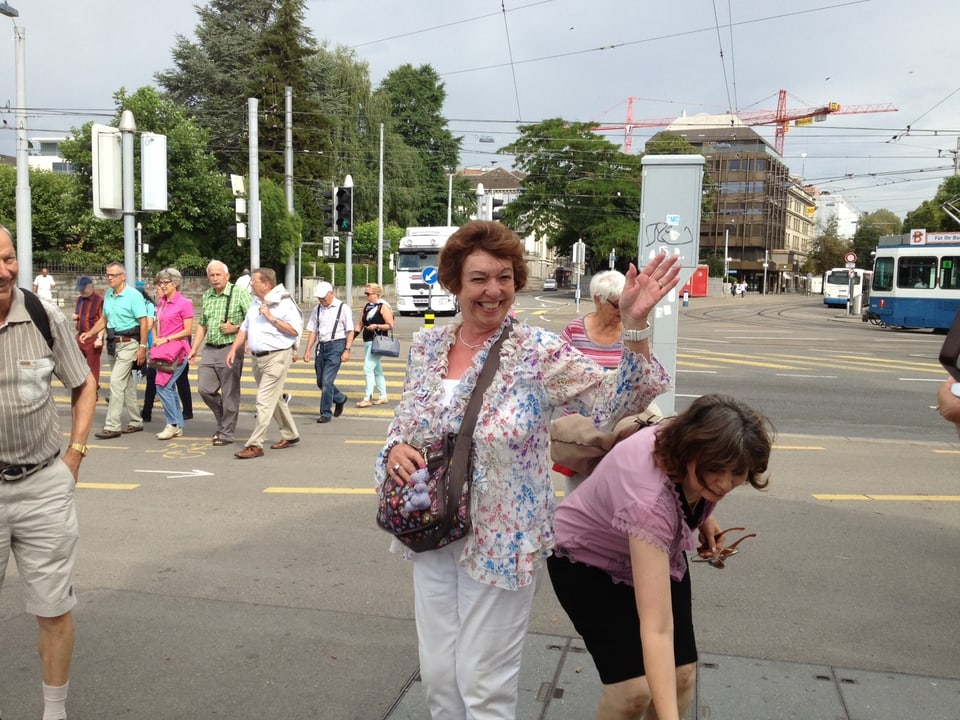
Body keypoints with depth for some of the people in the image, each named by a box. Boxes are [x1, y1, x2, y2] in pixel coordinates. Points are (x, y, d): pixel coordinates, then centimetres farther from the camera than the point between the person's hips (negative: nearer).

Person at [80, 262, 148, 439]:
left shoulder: (133, 295, -12)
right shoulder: (108, 295, 10)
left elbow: (143, 322, -15)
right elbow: (104, 318, 20)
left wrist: (142, 347, -19)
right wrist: (90, 333, 5)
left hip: (129, 344, -8)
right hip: (114, 344, 8)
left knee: (116, 381, -13)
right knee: (127, 384, 14)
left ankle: (112, 426, -11)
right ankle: (136, 422, 24)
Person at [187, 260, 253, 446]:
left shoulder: (239, 293, -5)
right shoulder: (206, 296, 13)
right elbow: (202, 325, 21)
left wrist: (236, 328, -16)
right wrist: (194, 348, 16)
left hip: (230, 349, -6)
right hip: (209, 349, 6)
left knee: (229, 393, -1)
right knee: (205, 388, 4)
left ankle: (227, 432, 10)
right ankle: (224, 420, 26)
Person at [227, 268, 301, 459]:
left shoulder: (284, 303, -11)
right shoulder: (256, 303, 14)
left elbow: (295, 330, -17)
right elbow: (245, 328, 18)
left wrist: (271, 318, -19)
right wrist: (233, 349, 9)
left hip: (277, 357, -9)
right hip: (258, 358, 9)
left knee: (265, 401, -10)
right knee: (273, 399, 17)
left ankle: (255, 445, -8)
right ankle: (290, 435, 31)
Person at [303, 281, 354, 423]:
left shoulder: (343, 308, -4)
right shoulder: (318, 309, 11)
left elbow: (350, 332, -5)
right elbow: (313, 331, 13)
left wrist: (347, 350, -13)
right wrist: (308, 350, 6)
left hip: (336, 345, -6)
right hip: (321, 346, 6)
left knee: (327, 381, -11)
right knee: (320, 382, 11)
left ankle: (326, 413, 0)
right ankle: (340, 399, 36)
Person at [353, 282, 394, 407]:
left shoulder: (383, 307, -9)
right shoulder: (367, 307, 14)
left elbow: (390, 325, -12)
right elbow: (360, 324, 17)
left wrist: (377, 326, -25)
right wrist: (352, 337, 6)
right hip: (367, 341, 9)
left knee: (368, 368, -12)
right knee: (377, 370, 14)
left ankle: (367, 398, -10)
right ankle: (383, 397, 22)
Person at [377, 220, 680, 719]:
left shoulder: (538, 352, -13)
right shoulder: (426, 346, 1)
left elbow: (616, 406, -18)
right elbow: (403, 422, 12)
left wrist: (634, 326, -30)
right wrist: (396, 448, -10)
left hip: (502, 542, -4)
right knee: (437, 675, 17)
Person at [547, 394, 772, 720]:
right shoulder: (651, 500, -44)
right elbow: (656, 629, -46)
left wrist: (703, 515, -3)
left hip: (657, 549, 6)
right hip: (587, 561, -6)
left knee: (682, 674, -2)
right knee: (634, 685, -17)